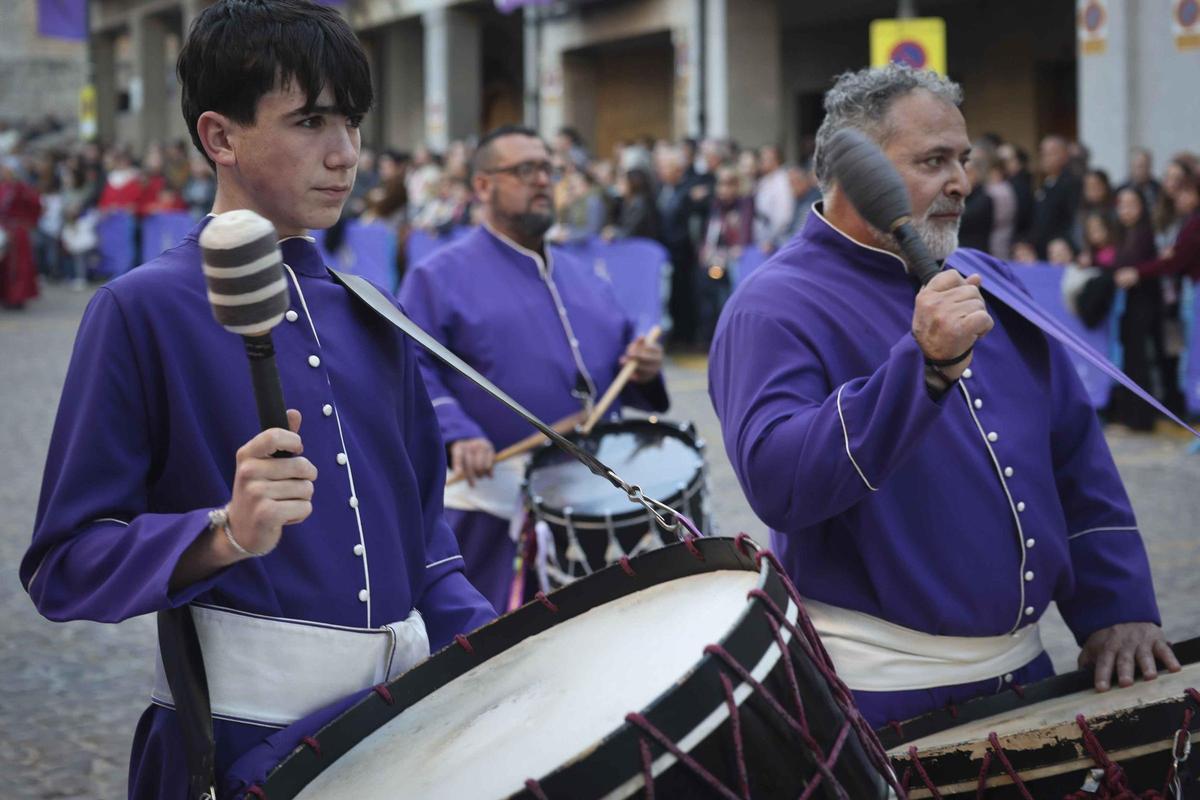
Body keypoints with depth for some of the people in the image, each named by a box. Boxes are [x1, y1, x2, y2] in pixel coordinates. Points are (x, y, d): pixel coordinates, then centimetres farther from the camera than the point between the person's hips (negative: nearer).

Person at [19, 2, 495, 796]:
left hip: (407, 713, 6)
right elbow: (63, 565, -11)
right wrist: (226, 536, -26)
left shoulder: (370, 319, 11)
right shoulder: (143, 310, -8)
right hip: (242, 731, -5)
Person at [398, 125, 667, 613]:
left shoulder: (581, 278, 19)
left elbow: (619, 364, 26)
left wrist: (643, 370, 2)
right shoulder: (440, 277, 0)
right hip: (492, 504, -5)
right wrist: (456, 435, -25)